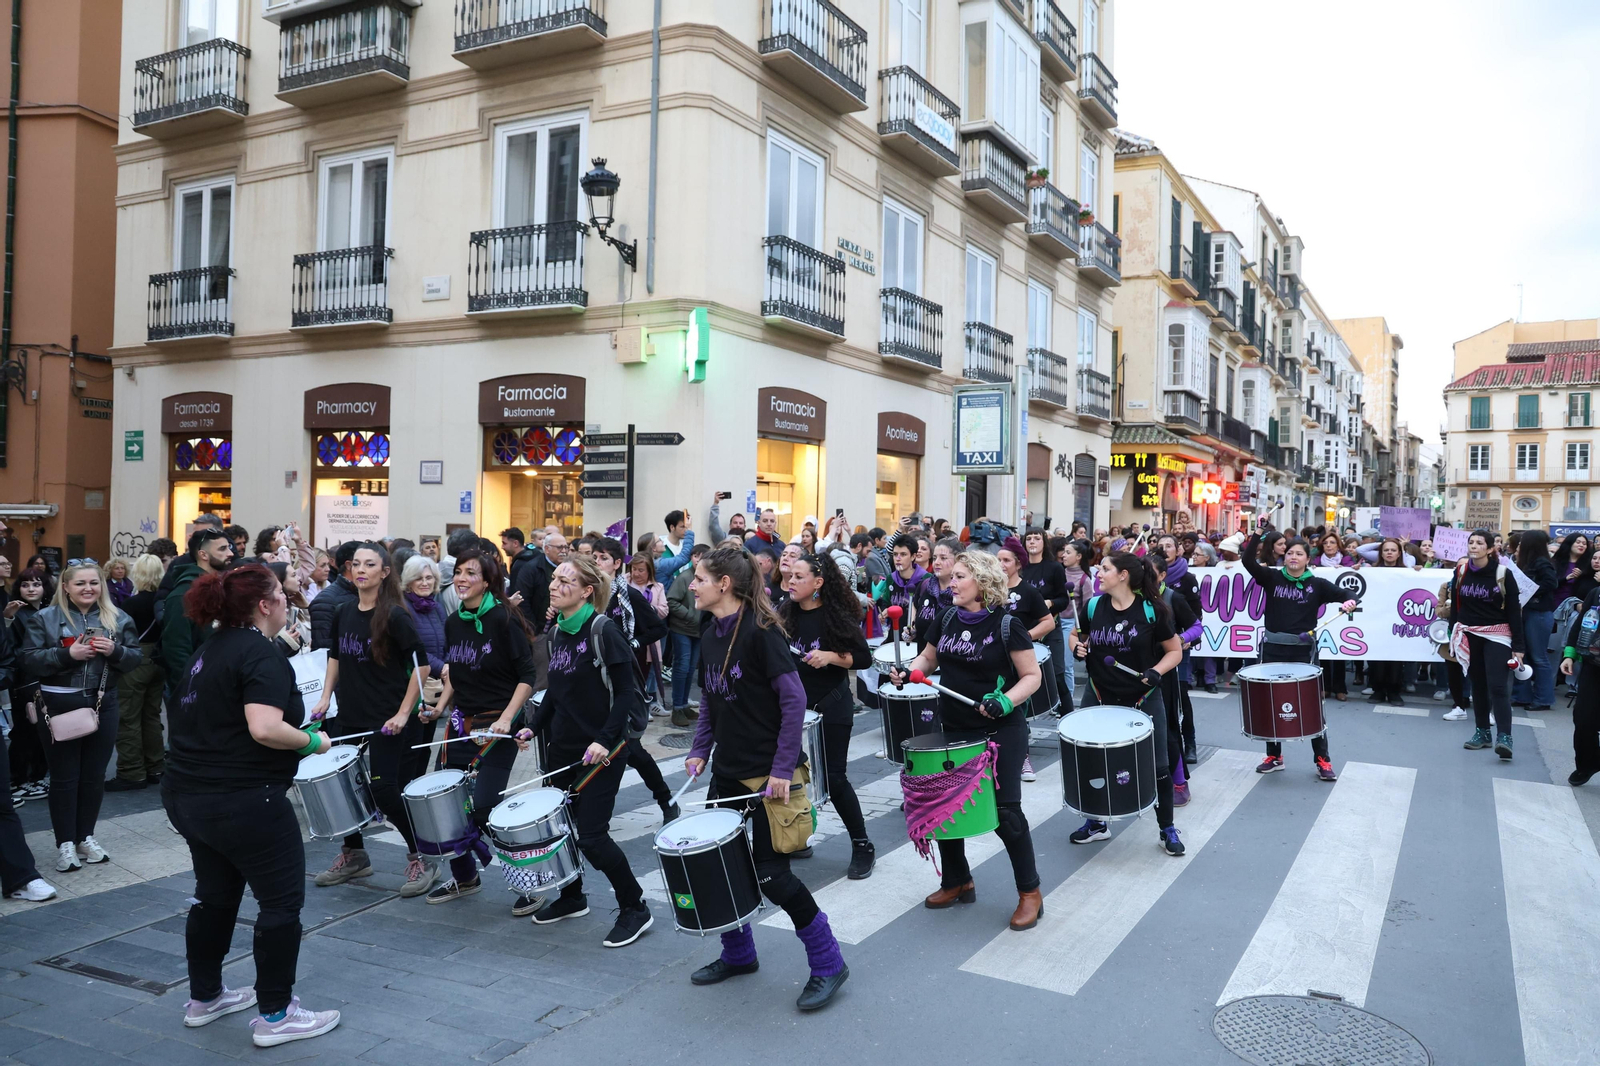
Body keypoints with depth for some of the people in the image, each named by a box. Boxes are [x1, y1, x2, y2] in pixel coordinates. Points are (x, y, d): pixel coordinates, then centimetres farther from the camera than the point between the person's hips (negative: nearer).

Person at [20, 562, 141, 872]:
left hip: (102, 705, 3)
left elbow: (136, 657, 6)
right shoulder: (44, 619, -2)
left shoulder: (117, 619, 5)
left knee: (94, 775, 10)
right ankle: (65, 843, 13)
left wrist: (115, 651, -14)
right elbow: (29, 662, -8)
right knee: (64, 777, 4)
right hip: (59, 707, -2)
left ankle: (86, 836, 24)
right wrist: (67, 654, -20)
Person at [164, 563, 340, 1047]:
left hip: (188, 795, 10)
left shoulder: (210, 648, 12)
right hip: (244, 803, -10)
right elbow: (265, 729, -29)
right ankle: (275, 1015, 10)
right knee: (282, 902, 3)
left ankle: (204, 997, 35)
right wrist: (312, 742, -14)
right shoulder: (262, 654, -18)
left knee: (215, 895, 23)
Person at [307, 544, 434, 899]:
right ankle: (353, 855, 31)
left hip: (387, 721, -7)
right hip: (349, 716, 7)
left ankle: (420, 859, 13)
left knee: (385, 792, -6)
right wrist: (326, 696, 10)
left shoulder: (394, 615, -13)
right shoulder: (344, 613, 6)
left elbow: (421, 665, -13)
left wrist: (403, 713, -16)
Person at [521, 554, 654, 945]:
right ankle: (571, 898, 35)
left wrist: (605, 740, -24)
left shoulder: (603, 629, -15)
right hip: (564, 744, 8)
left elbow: (626, 691, -17)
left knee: (592, 835, -7)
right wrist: (534, 726, 8)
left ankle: (634, 909, 10)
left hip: (602, 748, -8)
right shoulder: (557, 632, 7)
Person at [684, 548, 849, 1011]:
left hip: (768, 773, -8)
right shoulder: (710, 634, 7)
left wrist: (782, 769, -20)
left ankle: (827, 962, 13)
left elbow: (793, 699, -19)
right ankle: (738, 953, 32)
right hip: (728, 770, 8)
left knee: (770, 872, -4)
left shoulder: (760, 630, -17)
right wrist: (699, 751, 5)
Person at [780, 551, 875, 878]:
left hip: (831, 707, -5)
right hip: (794, 704, 5)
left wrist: (831, 657, -24)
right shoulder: (786, 614, 0)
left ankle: (863, 847, 12)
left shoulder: (837, 615, -12)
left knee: (833, 777, -3)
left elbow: (864, 659, -10)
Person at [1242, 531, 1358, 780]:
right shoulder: (1272, 577, 1)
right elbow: (1248, 561, -12)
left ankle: (1322, 760, 12)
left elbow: (1345, 596, -1)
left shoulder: (1317, 584, 0)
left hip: (1303, 650, -2)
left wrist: (1349, 603, -24)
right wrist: (1257, 535, -21)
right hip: (1273, 648, 2)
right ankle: (1274, 756, 22)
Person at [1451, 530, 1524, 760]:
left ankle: (1504, 737, -15)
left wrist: (1519, 645, -9)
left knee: (1497, 686, -12)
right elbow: (1455, 605, 8)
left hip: (1497, 634, -4)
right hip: (1469, 634, 4)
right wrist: (1453, 635, 7)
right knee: (1477, 684, 10)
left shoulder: (1503, 573, -8)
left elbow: (1514, 610, -7)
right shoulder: (1460, 571, 1)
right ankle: (1482, 732, 19)